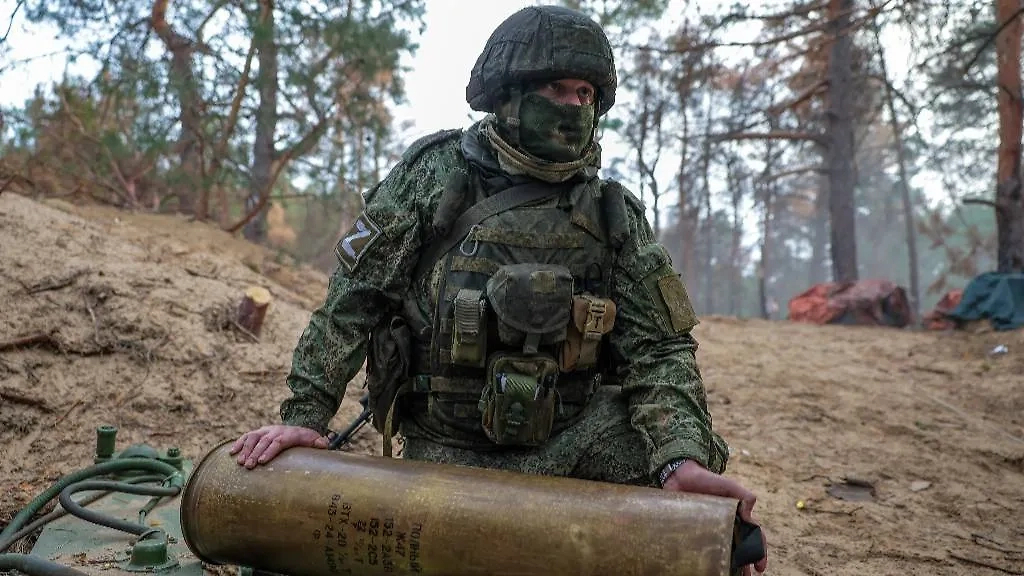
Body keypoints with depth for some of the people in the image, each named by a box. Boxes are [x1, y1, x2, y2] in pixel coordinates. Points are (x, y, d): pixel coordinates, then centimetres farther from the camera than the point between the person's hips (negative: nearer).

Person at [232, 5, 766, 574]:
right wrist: (305, 415, -5)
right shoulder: (435, 172, -3)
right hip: (446, 452, 0)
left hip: (570, 441, 1)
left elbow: (657, 346, -5)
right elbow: (352, 297, -1)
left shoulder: (614, 213, 1)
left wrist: (683, 459, -22)